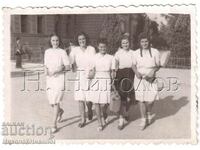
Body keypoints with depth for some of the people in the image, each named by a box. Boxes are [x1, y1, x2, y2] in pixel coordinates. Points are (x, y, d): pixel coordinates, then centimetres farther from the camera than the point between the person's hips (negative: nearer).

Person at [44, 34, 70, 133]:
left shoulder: (62, 52, -3)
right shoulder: (47, 52, 11)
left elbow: (68, 67, -5)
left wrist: (58, 70, -18)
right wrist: (45, 70, -4)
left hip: (59, 78, -5)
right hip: (49, 79, 5)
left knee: (56, 102, -8)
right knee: (51, 102, 9)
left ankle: (54, 124, 1)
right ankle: (60, 111, 42)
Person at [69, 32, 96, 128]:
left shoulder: (91, 49, 0)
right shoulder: (74, 50, 3)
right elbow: (71, 63, 5)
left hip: (89, 76, -1)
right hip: (79, 76, 1)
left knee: (88, 99, -3)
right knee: (80, 99, 1)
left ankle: (90, 110, 32)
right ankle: (83, 119, 15)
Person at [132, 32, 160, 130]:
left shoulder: (155, 52, -1)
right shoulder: (136, 53, 1)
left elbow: (158, 66, 5)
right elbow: (133, 65, 8)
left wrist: (153, 71, -15)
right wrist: (136, 72, -12)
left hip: (151, 78, 0)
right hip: (140, 78, 0)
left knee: (151, 99, -4)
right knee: (141, 99, -1)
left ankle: (148, 113, 30)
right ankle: (144, 119, 16)